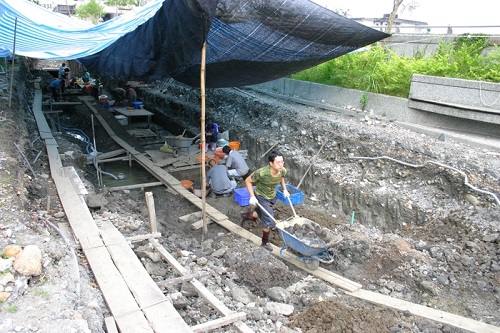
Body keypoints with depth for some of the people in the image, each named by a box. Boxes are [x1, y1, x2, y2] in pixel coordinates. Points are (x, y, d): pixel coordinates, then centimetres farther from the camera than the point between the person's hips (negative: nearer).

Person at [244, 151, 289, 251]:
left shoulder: (283, 171, -20)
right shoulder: (262, 173, -36)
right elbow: (248, 181, -20)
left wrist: (284, 189, 3)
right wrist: (252, 196, -22)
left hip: (272, 197, 6)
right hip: (261, 197, -6)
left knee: (263, 215, 24)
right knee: (269, 221, -8)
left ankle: (247, 215, 55)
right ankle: (265, 242, 18)